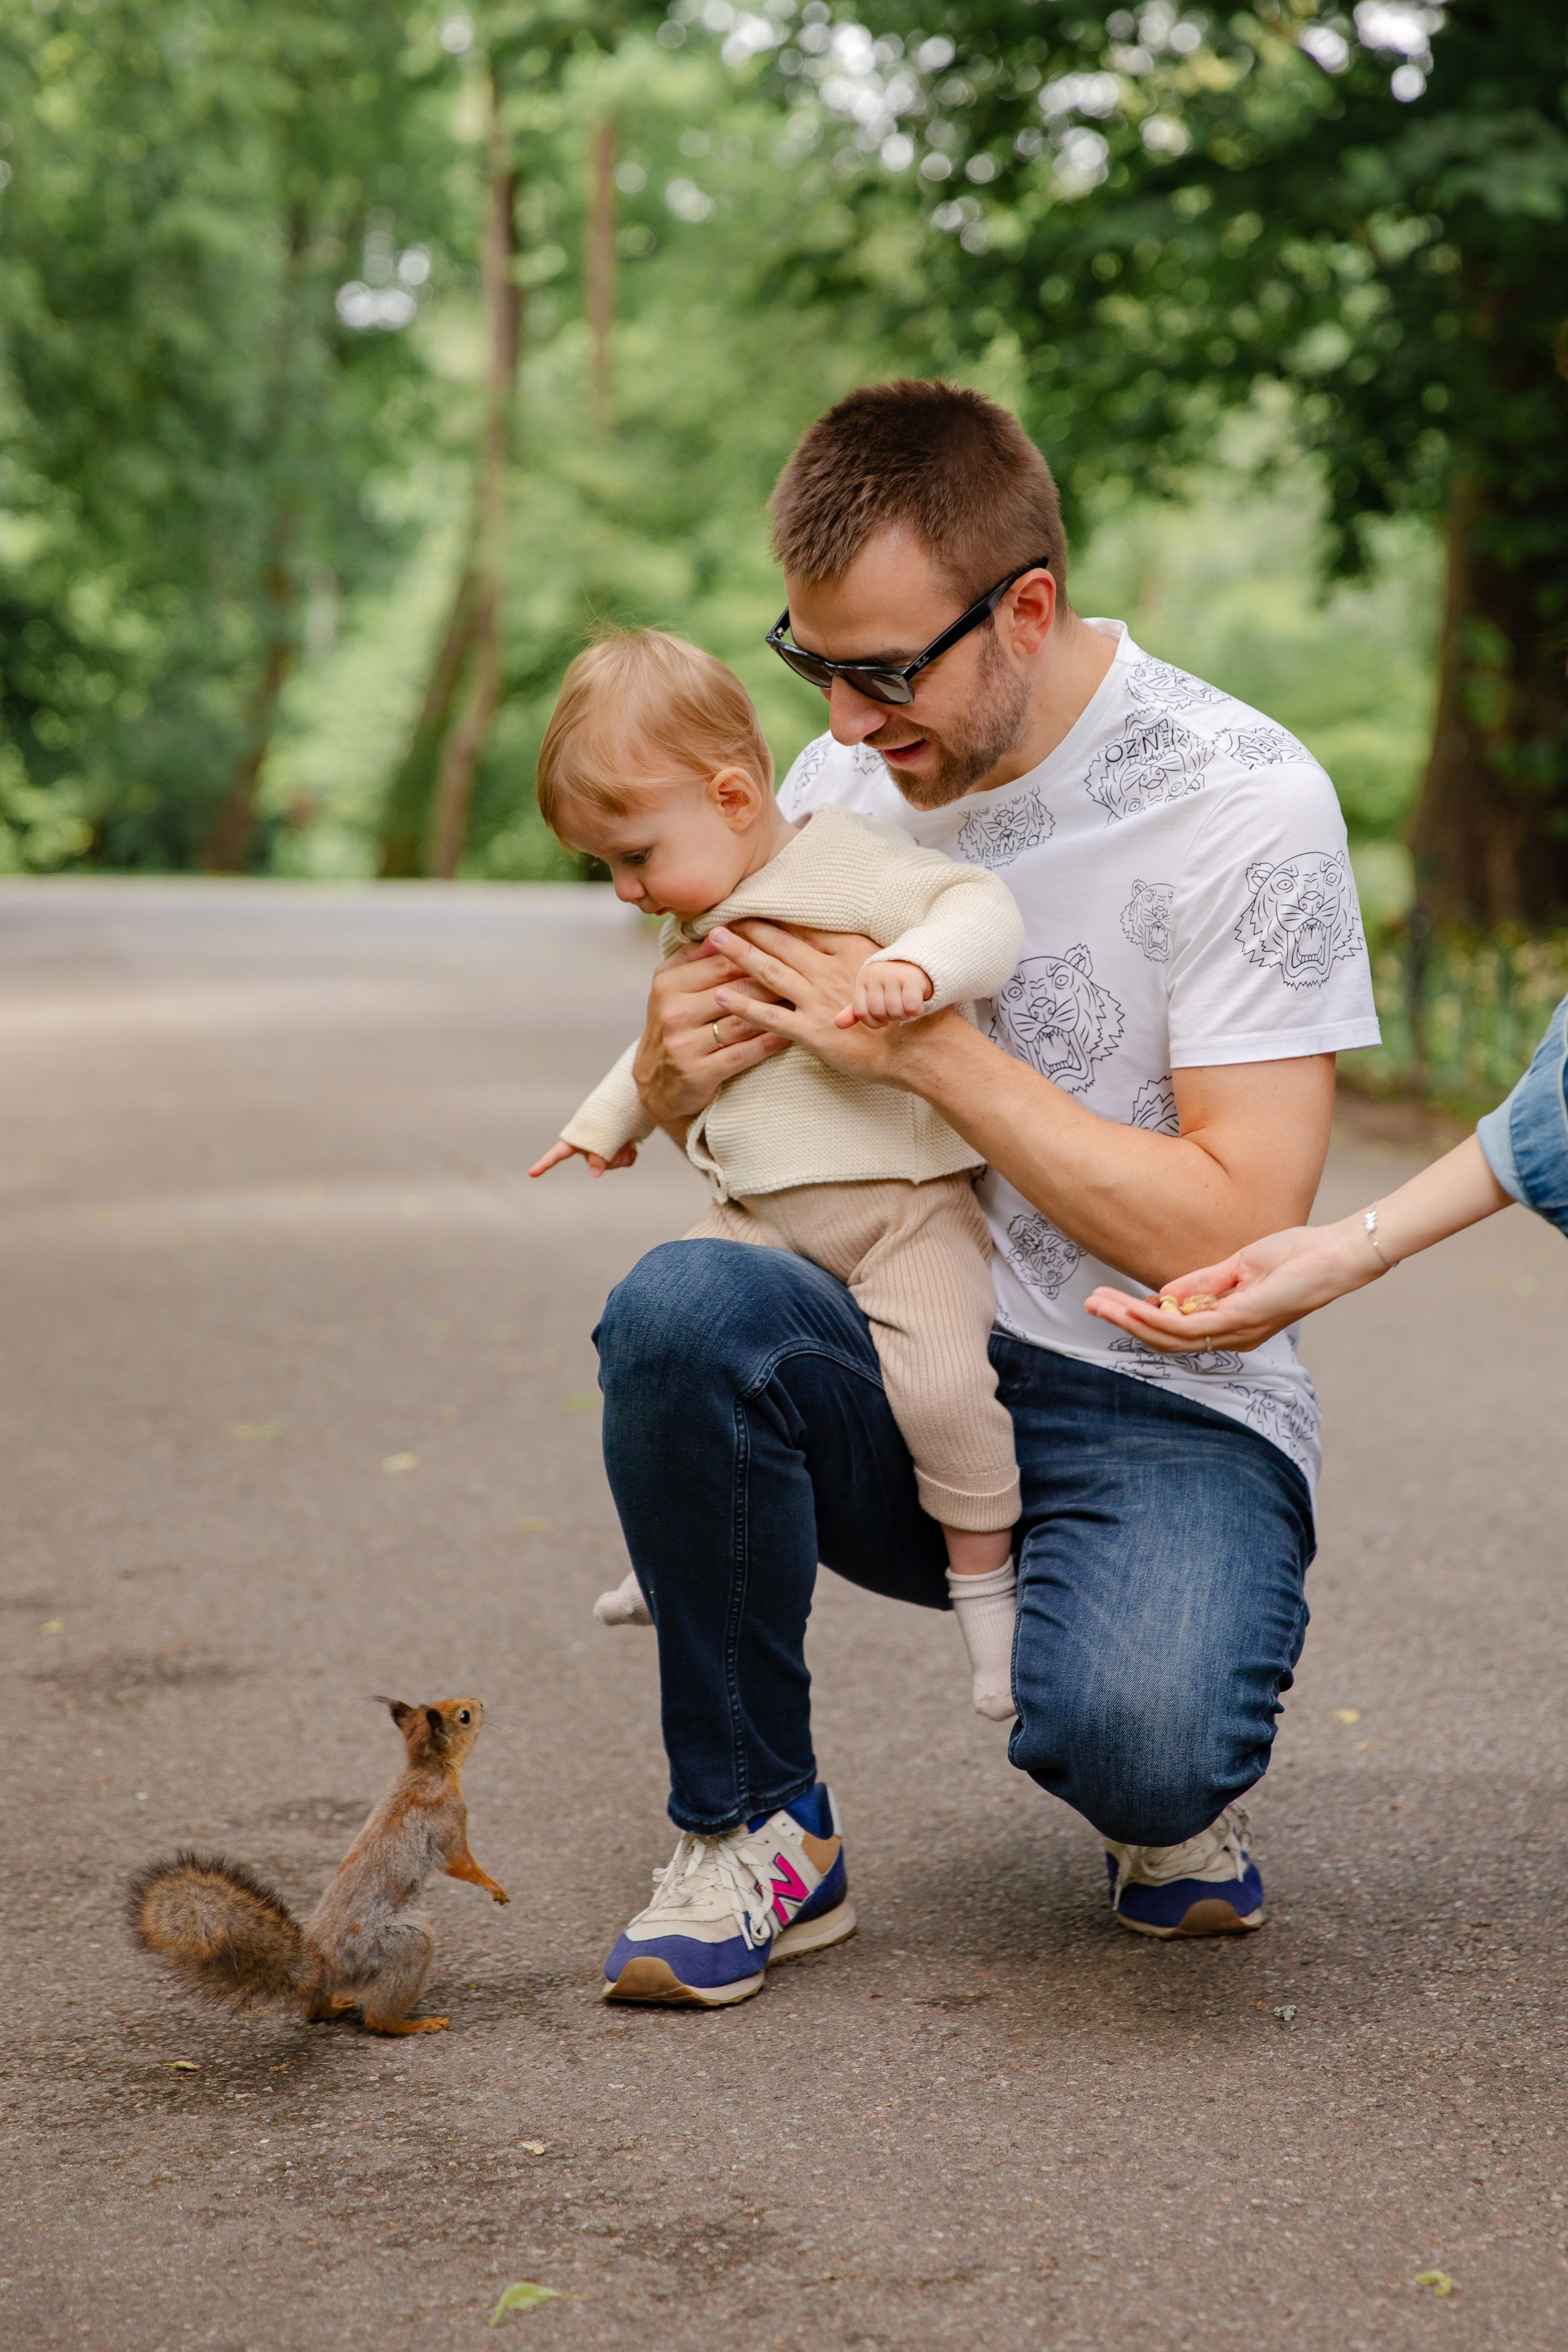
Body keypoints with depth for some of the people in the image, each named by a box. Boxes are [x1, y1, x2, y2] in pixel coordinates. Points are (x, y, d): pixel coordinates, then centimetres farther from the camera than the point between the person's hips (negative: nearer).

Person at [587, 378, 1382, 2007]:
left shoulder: (1243, 803, -13)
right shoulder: (856, 762, 3)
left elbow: (1239, 1236, -17)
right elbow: (777, 1089, 16)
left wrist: (928, 1048, -21)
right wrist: (673, 1078, -11)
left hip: (1165, 1407, -4)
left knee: (1131, 1736, -34)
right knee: (679, 1308, -29)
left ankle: (1166, 1790, 7)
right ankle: (751, 1823, -8)